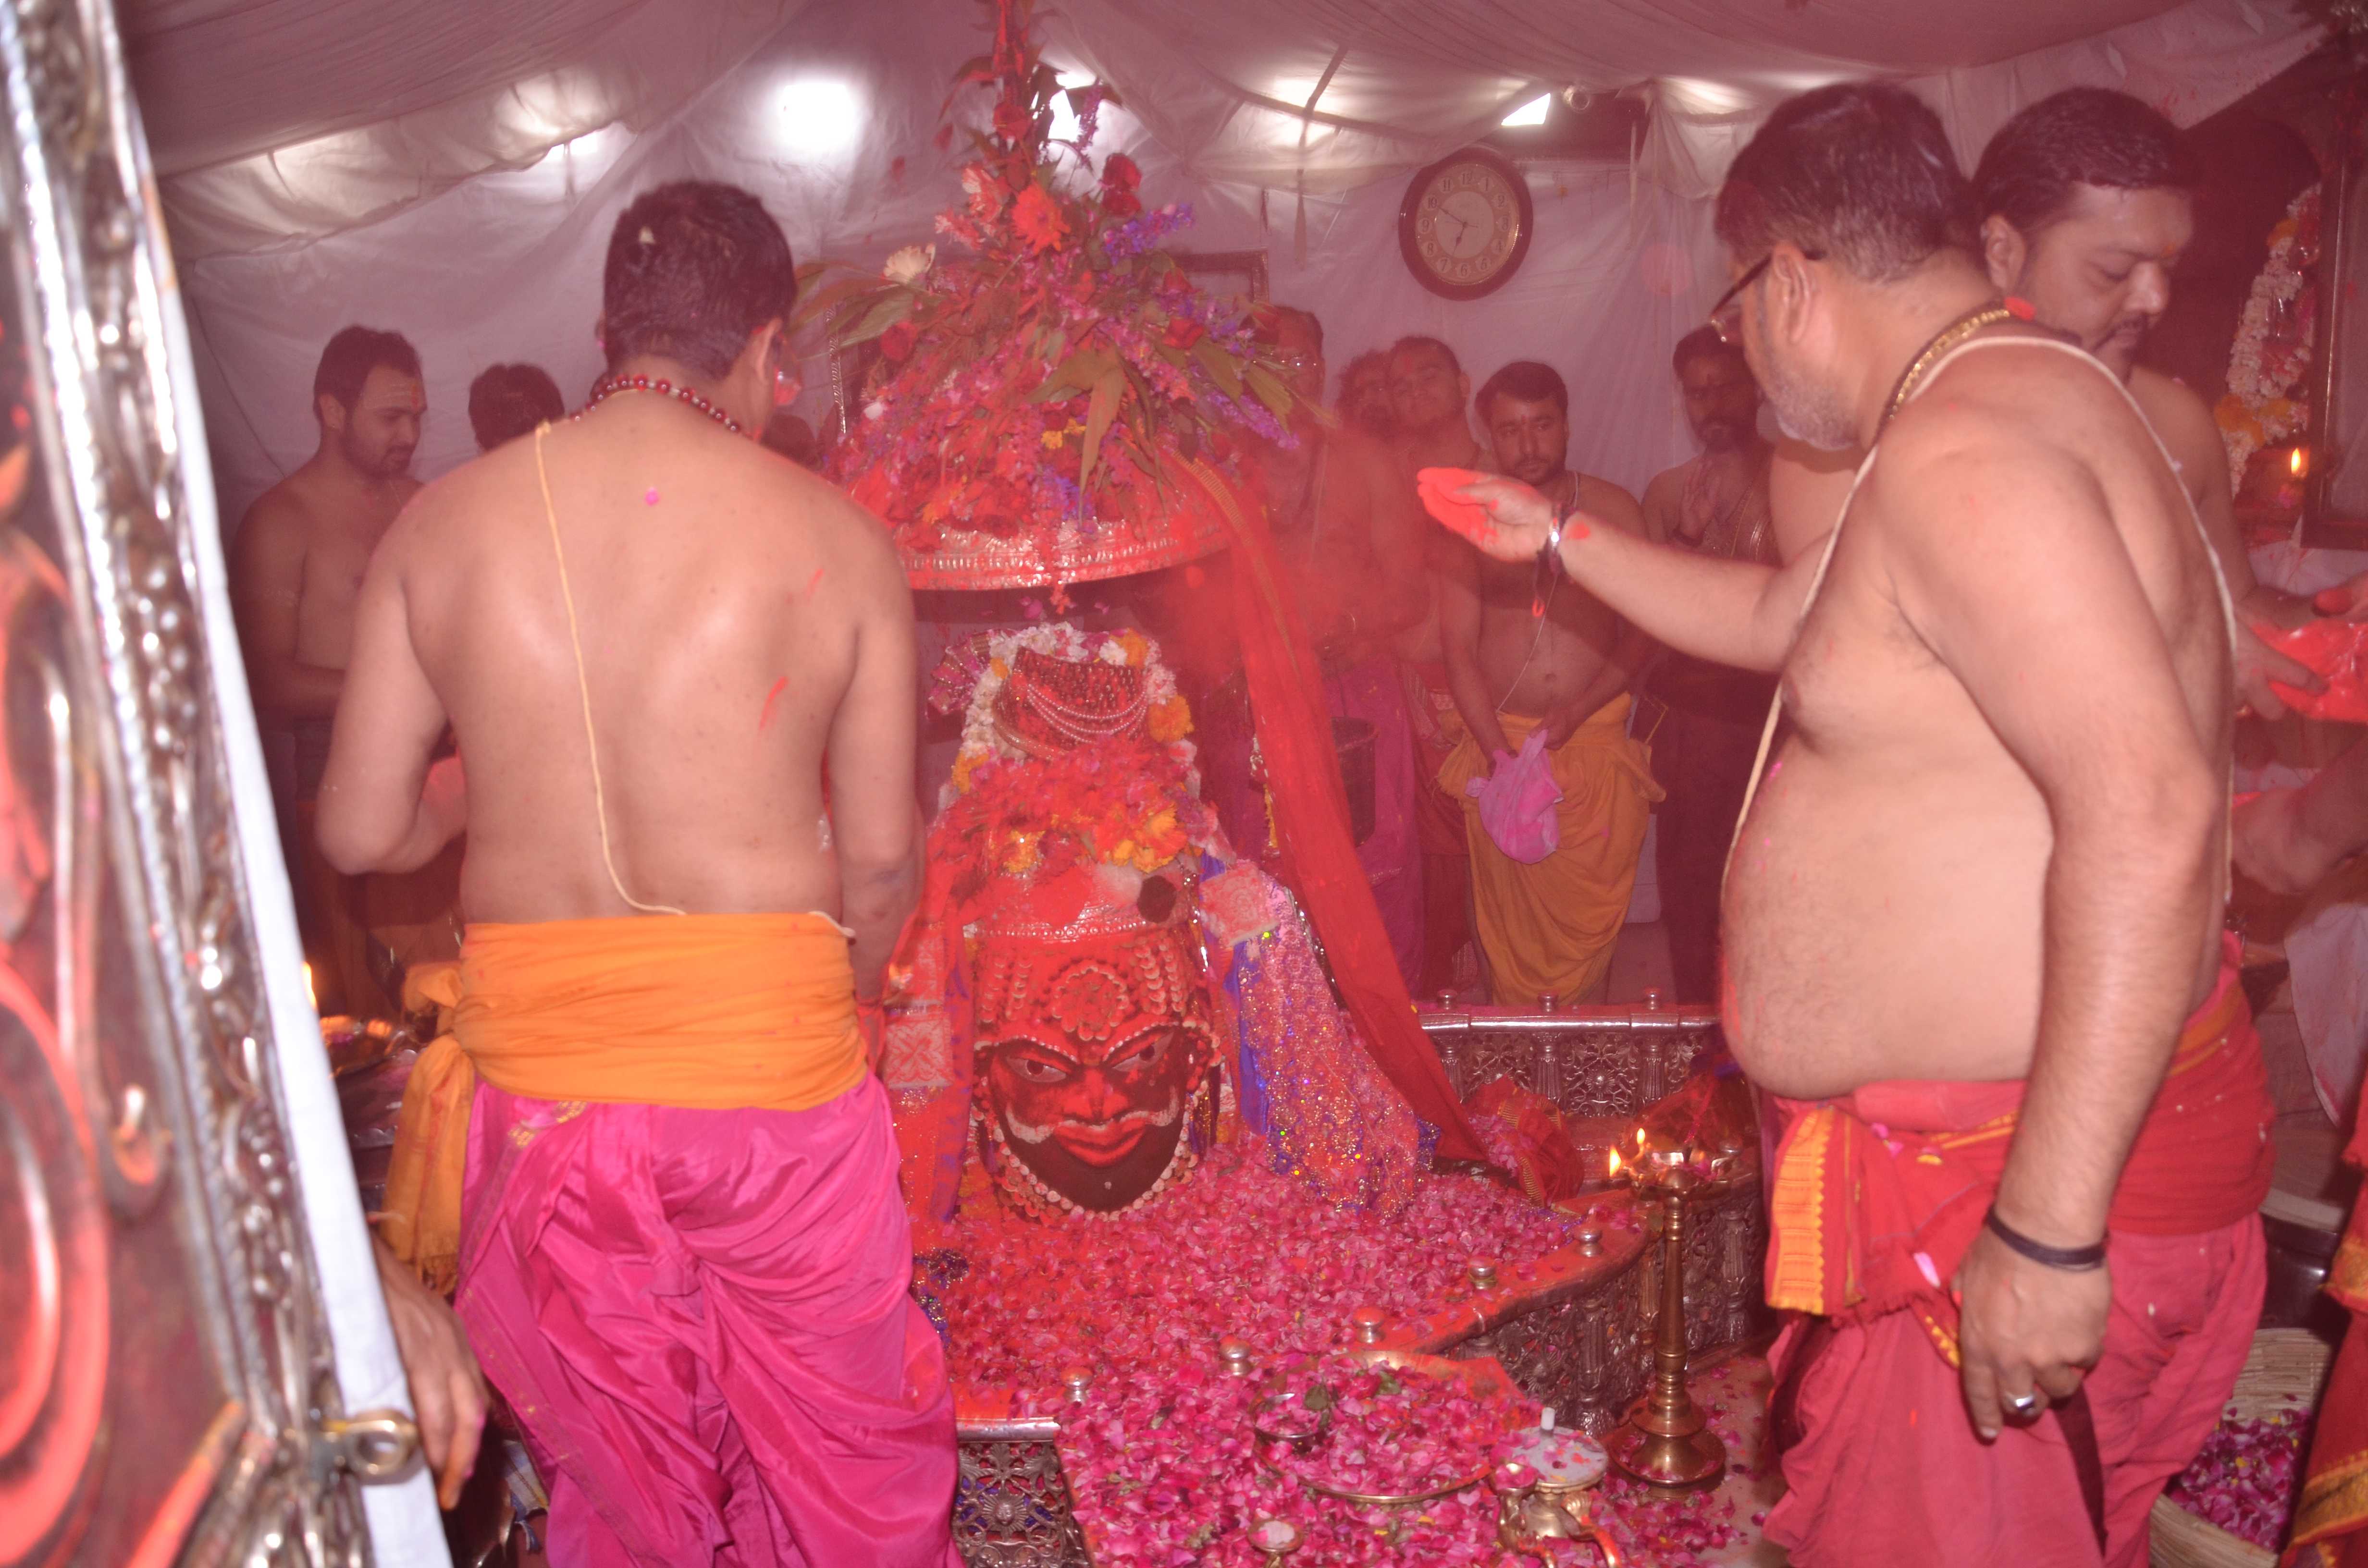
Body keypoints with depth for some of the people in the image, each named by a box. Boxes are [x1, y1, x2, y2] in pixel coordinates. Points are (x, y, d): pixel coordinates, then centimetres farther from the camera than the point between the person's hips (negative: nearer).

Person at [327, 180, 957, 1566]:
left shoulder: (438, 527, -2)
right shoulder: (839, 539, -7)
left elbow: (363, 832, 2)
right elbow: (883, 856, -3)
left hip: (536, 1063, 3)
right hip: (774, 1053, -2)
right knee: (842, 1456, 18)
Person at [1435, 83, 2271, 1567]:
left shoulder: (1962, 451, -23)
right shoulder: (1998, 404, 12)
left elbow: (2146, 814, -33)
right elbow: (1775, 617, 26)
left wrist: (2047, 1227, -31)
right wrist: (1560, 534, 31)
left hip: (2018, 1174, -10)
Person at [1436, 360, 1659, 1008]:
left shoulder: (1612, 509, 6)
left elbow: (1644, 631, 1)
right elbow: (1459, 645, -1)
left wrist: (1573, 714, -13)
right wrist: (1500, 753, -13)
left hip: (1596, 741, 0)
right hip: (1499, 742, 0)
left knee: (1589, 915, 1)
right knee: (1508, 921, 1)